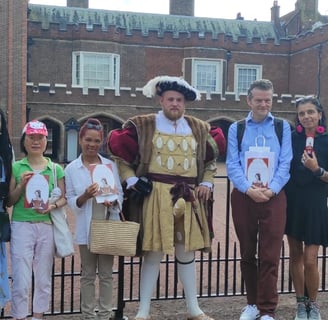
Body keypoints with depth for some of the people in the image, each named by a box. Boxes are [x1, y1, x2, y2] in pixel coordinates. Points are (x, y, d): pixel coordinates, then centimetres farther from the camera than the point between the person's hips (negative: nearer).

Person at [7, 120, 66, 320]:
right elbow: (9, 201, 3)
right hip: (22, 225, -2)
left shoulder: (56, 169, 7)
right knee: (21, 279, -4)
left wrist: (53, 206, -13)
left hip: (47, 226, 2)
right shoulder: (16, 167, 3)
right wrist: (21, 186, -13)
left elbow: (64, 197, 6)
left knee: (44, 278, 11)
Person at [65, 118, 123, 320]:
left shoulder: (111, 165, 2)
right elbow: (71, 201, -1)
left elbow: (120, 194, 5)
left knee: (106, 273, 9)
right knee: (88, 274, 9)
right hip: (86, 227, -1)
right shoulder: (71, 169, -1)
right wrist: (84, 196, -21)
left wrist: (113, 201, -17)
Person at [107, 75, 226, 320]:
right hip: (156, 196, -3)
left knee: (187, 252, 12)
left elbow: (211, 160, 21)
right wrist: (131, 180, -7)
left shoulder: (199, 129, 10)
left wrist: (207, 183, 8)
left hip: (189, 198, 4)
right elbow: (121, 155, 3)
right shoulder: (143, 126, -1)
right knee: (154, 252, -1)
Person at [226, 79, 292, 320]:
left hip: (274, 198, -1)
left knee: (270, 256, -2)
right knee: (247, 254, 11)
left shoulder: (283, 128, 7)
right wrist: (249, 189, -16)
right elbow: (232, 165, -1)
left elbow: (285, 164, -1)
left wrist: (271, 190, -16)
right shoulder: (236, 129, 7)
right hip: (243, 198, 1)